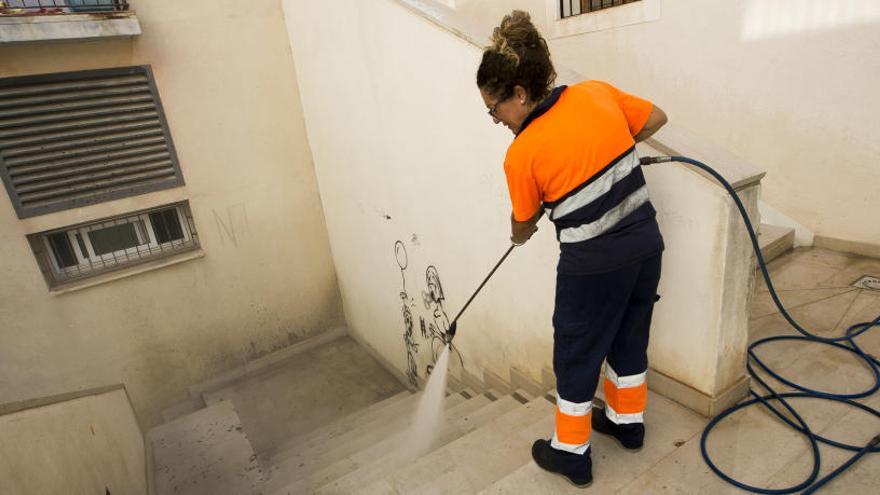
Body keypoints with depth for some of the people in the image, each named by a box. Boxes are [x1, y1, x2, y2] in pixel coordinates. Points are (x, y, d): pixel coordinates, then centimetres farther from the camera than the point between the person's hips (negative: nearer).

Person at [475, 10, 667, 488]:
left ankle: (571, 453, 31)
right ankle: (627, 420, 46)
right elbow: (656, 118, 12)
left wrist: (518, 235, 22)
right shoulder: (597, 92, -3)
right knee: (629, 338, 25)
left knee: (576, 356, 13)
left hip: (594, 266, -6)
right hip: (646, 242, 7)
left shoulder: (522, 154, -16)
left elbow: (523, 226, -1)